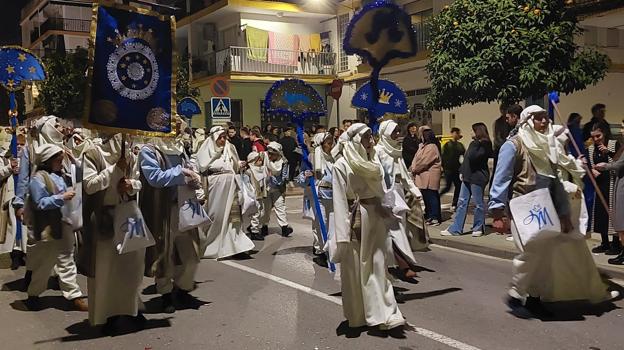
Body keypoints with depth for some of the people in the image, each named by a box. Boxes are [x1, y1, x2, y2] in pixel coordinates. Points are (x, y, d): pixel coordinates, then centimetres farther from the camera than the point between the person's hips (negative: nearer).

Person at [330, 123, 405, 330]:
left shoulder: (373, 161, 10)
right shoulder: (342, 164, -8)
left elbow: (382, 191, 13)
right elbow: (340, 199, -11)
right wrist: (343, 232, -16)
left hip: (376, 216, 5)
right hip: (355, 218, -5)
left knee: (378, 265, 6)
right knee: (355, 267, 6)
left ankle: (384, 314, 11)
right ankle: (357, 315, 19)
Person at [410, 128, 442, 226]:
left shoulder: (431, 147, -16)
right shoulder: (424, 146, 15)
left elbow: (423, 162, -20)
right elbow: (417, 159, 14)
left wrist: (414, 169, -9)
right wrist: (412, 167, 0)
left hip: (430, 176, -10)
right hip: (424, 176, 10)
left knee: (431, 197, -5)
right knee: (426, 196, 15)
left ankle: (435, 218, -1)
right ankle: (429, 216, 24)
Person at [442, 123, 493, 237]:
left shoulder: (484, 145, -11)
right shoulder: (474, 143, 16)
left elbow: (472, 157, -23)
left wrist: (476, 143, -15)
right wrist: (463, 172, 11)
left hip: (477, 177, -9)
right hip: (468, 176, 9)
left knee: (478, 203, 1)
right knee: (462, 202, 7)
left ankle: (478, 228, 14)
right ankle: (455, 229, 10)